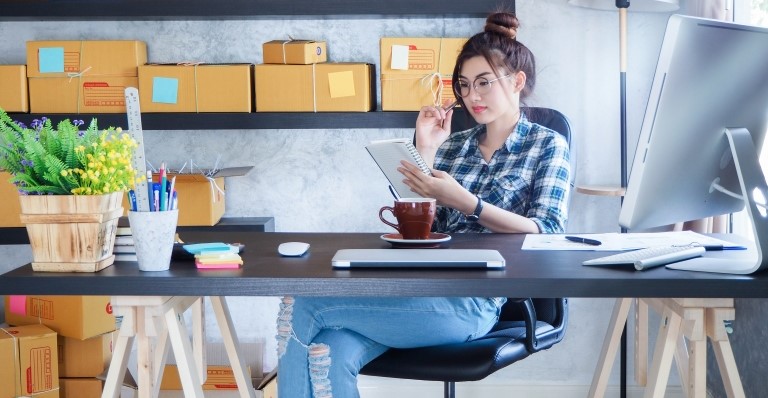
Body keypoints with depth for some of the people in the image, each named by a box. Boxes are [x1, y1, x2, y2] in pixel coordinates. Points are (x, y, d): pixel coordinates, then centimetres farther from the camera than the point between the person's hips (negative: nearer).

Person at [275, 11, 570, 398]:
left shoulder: (548, 145, 7)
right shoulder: (454, 144, 21)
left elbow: (546, 235, -6)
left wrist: (462, 200, -16)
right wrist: (425, 153, 6)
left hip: (474, 300, -5)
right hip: (420, 283, 5)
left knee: (303, 305, -20)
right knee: (330, 354, -28)